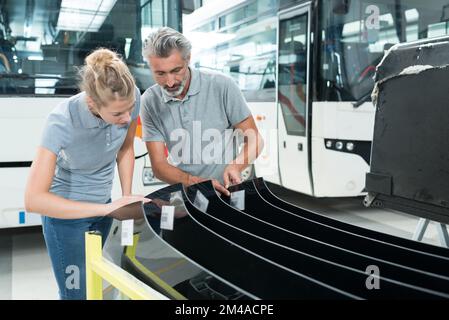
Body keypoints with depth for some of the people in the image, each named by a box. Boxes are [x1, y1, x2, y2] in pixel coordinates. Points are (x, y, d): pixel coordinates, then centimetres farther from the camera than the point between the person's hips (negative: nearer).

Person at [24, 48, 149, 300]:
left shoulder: (131, 99, -21)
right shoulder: (62, 122, -34)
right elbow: (34, 200, -35)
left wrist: (126, 196, -6)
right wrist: (106, 208, -39)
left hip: (103, 205, 5)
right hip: (66, 212, -5)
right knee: (77, 292, 2)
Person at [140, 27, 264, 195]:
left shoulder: (222, 86, -9)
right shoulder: (150, 102, -2)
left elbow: (254, 139, -2)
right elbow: (158, 165, -3)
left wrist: (235, 166, -23)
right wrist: (193, 181, -22)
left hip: (226, 190, -1)